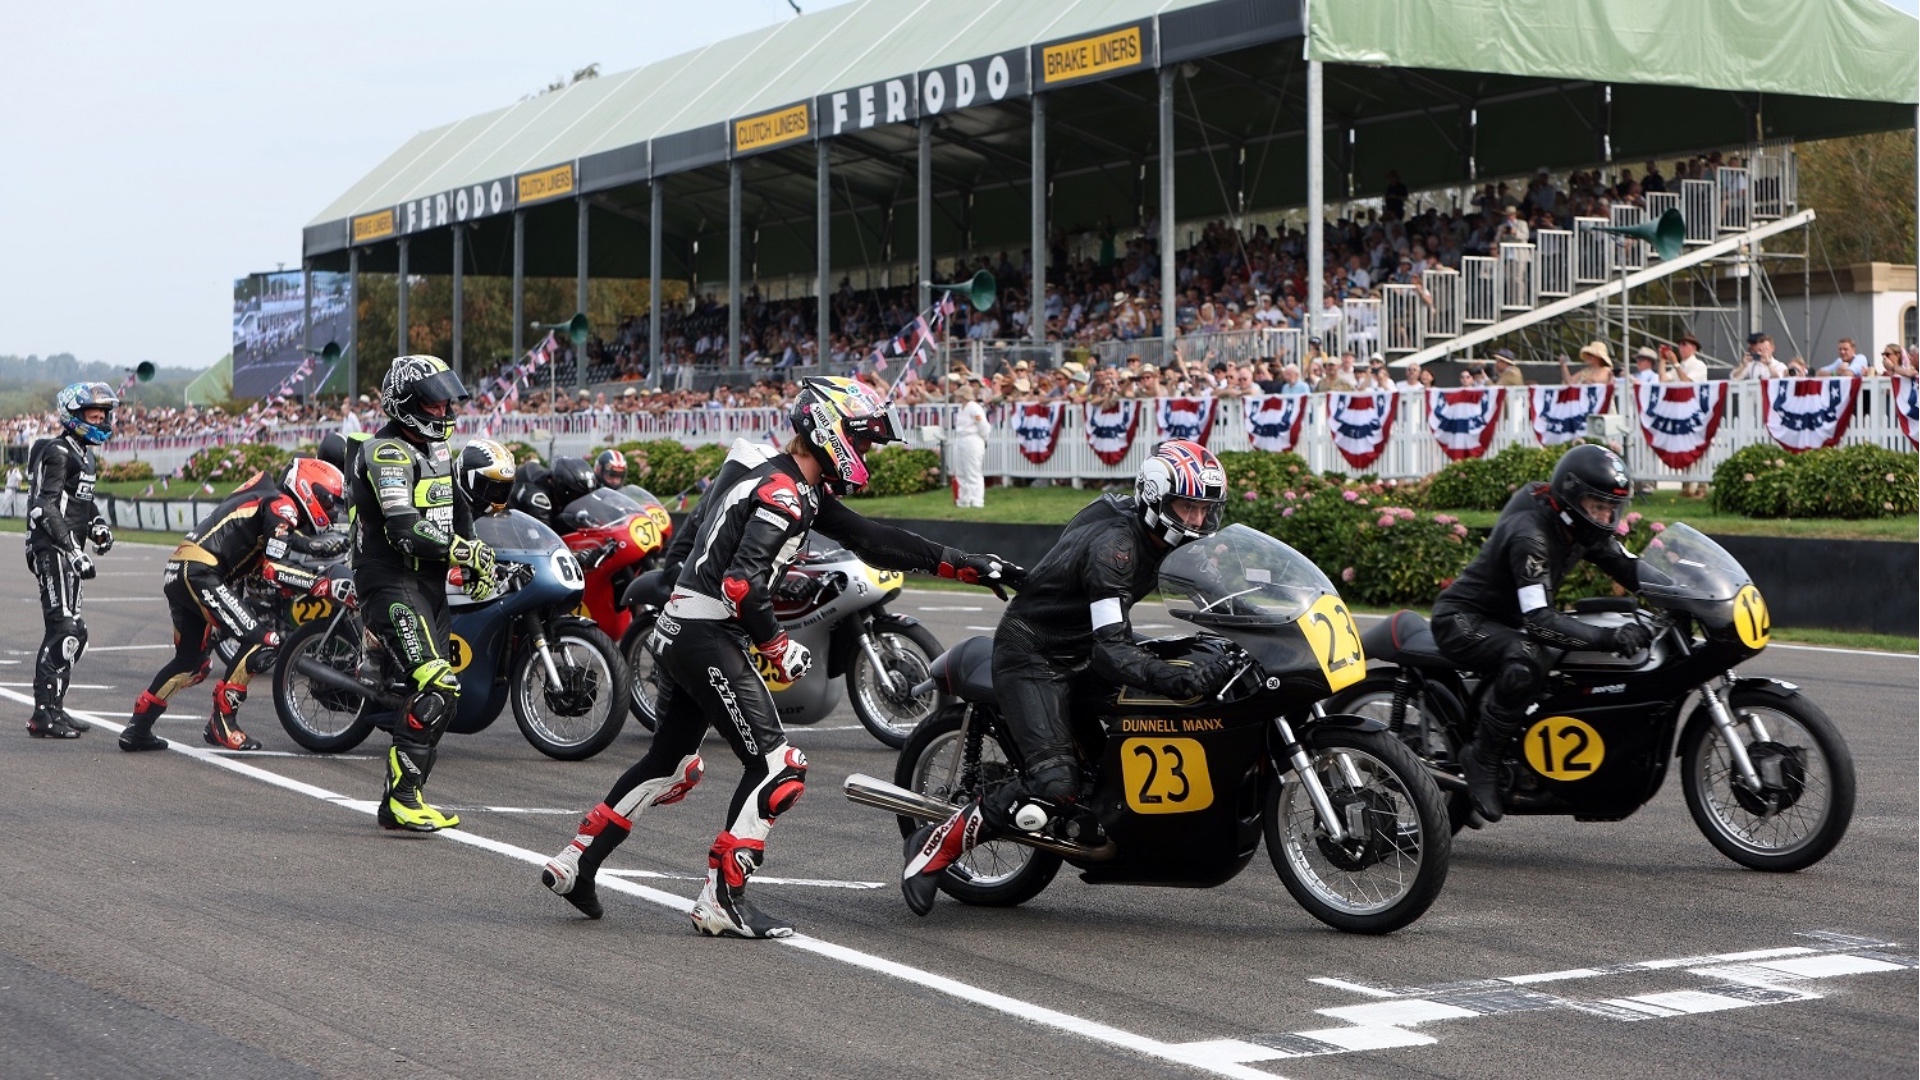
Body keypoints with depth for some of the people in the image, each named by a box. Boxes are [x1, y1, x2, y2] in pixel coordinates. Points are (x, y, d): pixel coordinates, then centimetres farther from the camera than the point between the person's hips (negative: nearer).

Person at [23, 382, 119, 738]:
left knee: (72, 632, 14)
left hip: (67, 550, 10)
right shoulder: (57, 453, -12)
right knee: (64, 630, -15)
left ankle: (54, 708, 22)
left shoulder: (83, 454, 19)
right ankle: (43, 716, -15)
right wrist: (74, 551, -25)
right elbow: (45, 507, -20)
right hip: (52, 549, -10)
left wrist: (97, 524, 10)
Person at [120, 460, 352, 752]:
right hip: (200, 574, -10)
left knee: (191, 663, 22)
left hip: (177, 574, 10)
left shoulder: (265, 498, 24)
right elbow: (274, 568, -16)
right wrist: (328, 587, -18)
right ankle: (221, 722, -8)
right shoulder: (281, 506, -4)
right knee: (263, 641, -13)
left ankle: (138, 728, 29)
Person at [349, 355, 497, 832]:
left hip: (430, 584, 10)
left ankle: (406, 798, 17)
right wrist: (463, 551, -18)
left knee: (438, 695, 10)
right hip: (392, 583, -10)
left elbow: (457, 510, 31)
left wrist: (476, 560, 16)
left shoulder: (437, 449, 17)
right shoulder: (387, 452, -14)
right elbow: (406, 531, -25)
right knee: (436, 687, -21)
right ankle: (400, 798, -18)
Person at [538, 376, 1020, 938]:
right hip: (711, 638, -10)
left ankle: (576, 862, 26)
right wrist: (778, 647, -13)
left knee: (669, 763, 21)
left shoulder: (802, 491, 16)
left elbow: (870, 537, 16)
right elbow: (742, 583, -24)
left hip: (677, 632, 10)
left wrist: (968, 566, 13)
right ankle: (722, 900, -6)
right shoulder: (783, 494, -15)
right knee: (778, 766, -7)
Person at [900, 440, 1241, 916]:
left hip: (1083, 652, 9)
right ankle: (935, 848, -12)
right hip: (1033, 657, -9)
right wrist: (1182, 681, -50)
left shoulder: (1161, 535, -1)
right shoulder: (1114, 543, -28)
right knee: (1055, 785, -24)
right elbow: (1111, 649, -36)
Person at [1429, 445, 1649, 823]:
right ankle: (1483, 759, -22)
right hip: (1463, 621, -10)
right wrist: (1608, 637, -47)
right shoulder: (1530, 534, -30)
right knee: (1526, 661, -38)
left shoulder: (1582, 525, -1)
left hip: (1508, 620, 10)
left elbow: (1630, 569, 1)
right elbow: (1538, 620, -38)